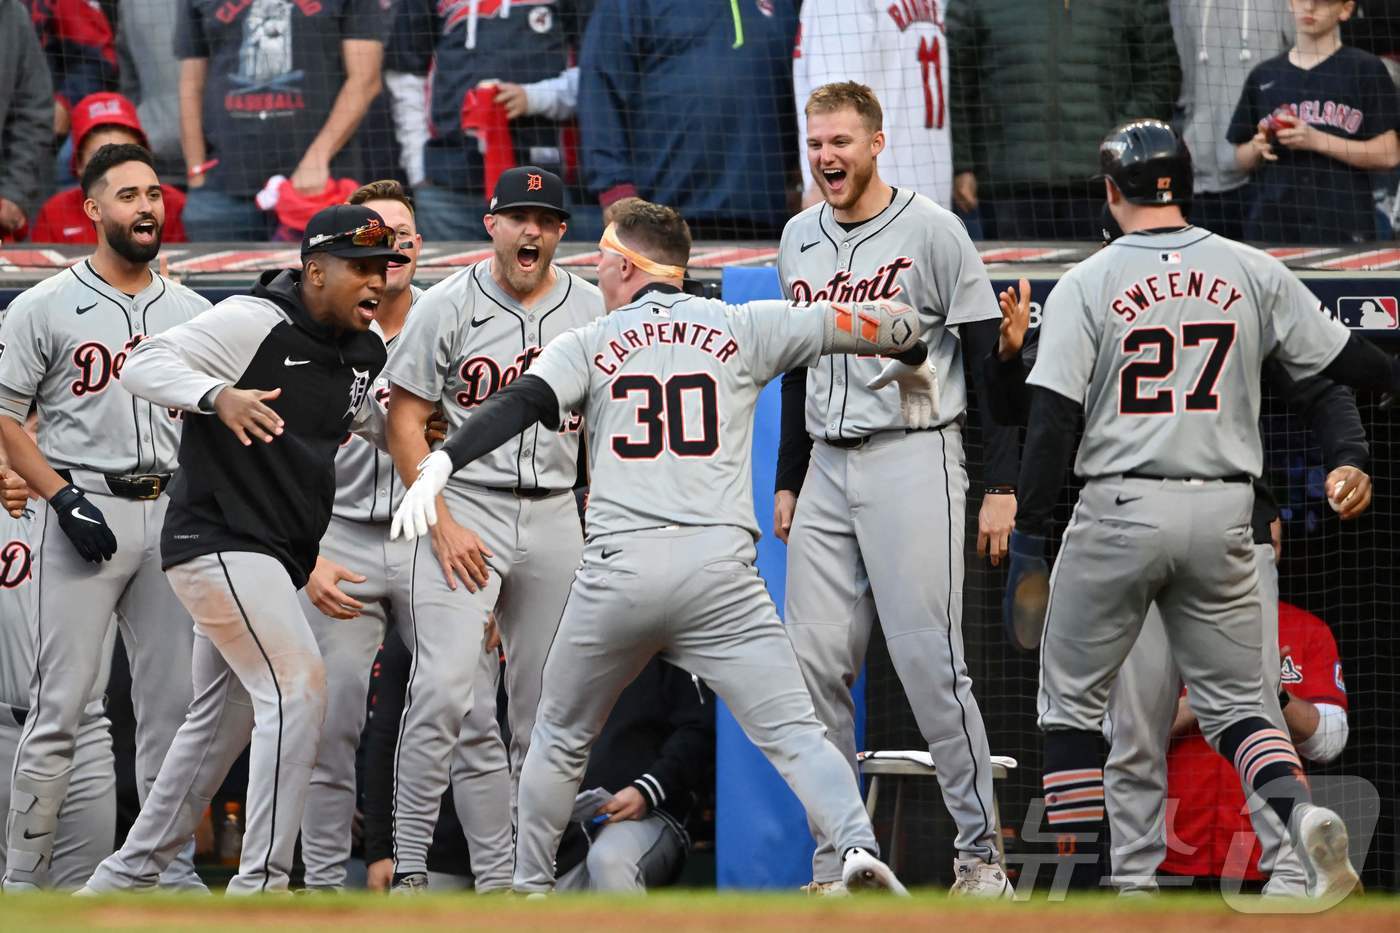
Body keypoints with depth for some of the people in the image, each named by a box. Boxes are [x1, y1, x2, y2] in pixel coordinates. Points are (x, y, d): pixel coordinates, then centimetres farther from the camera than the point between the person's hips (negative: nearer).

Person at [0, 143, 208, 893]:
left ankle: (172, 867, 10)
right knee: (60, 704, -8)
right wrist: (62, 498, -13)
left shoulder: (190, 312, 13)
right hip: (82, 513, -5)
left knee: (173, 702, 5)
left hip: (170, 513, 5)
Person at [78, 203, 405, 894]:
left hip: (275, 555, 10)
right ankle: (260, 884, -17)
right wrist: (218, 395, -39)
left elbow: (372, 420, 29)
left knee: (223, 719, 14)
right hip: (218, 542, -10)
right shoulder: (253, 322, -15)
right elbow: (142, 364, -21)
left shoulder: (365, 352, 10)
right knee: (297, 686, -17)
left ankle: (125, 878, 24)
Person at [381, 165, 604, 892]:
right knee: (442, 688, -18)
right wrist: (443, 525, -11)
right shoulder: (449, 306, -3)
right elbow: (404, 420, -2)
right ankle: (409, 865, -16)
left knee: (545, 707, 6)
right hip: (463, 504, -4)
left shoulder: (592, 311, 7)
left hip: (555, 515, 4)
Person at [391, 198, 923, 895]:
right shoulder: (740, 329, 13)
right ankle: (857, 844, -29)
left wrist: (441, 464, -19)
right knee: (792, 730, -6)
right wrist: (910, 361, 36)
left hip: (618, 569, 0)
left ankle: (529, 886, 24)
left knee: (560, 739, 19)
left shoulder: (588, 345, 11)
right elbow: (882, 323, 14)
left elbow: (521, 403, -7)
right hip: (719, 567, 0)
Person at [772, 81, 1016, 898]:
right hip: (828, 468, 6)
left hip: (913, 461, -6)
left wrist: (1001, 485, -11)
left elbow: (990, 360, -6)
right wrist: (788, 481, 21)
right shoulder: (800, 239, 14)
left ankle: (981, 853, -3)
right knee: (815, 667, 0)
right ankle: (833, 864, 7)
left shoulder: (931, 231, -5)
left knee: (930, 661, -11)